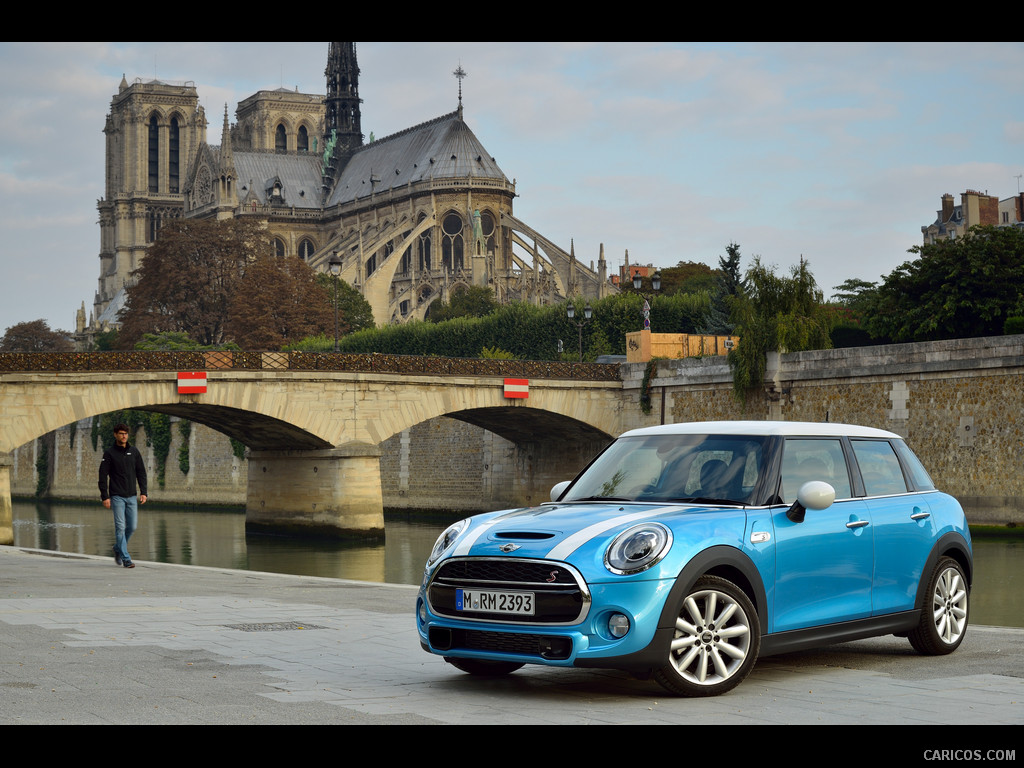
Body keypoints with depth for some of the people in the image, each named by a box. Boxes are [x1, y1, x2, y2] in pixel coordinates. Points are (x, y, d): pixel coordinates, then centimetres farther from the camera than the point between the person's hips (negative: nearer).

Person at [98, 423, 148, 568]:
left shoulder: (134, 451, 8)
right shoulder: (109, 453, -2)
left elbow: (141, 473, 11)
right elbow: (103, 476, -4)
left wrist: (143, 492, 2)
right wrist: (105, 496, -11)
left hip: (131, 496, 4)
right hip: (117, 496, -4)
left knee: (132, 526, 3)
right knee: (120, 527, -7)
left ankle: (118, 548, 27)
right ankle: (126, 559, -5)